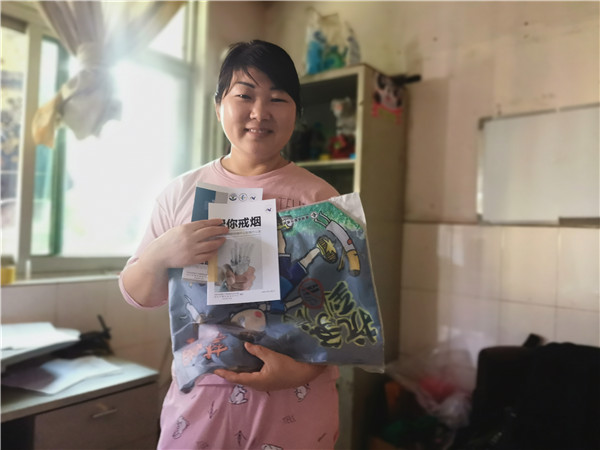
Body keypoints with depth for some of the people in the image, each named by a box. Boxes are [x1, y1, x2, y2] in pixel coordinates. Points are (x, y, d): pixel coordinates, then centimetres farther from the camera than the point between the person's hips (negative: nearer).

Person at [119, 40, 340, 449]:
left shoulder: (319, 198, -5)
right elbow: (138, 295, 3)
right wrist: (160, 254, -17)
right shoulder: (183, 191, 0)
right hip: (199, 394, 2)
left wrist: (304, 369, -22)